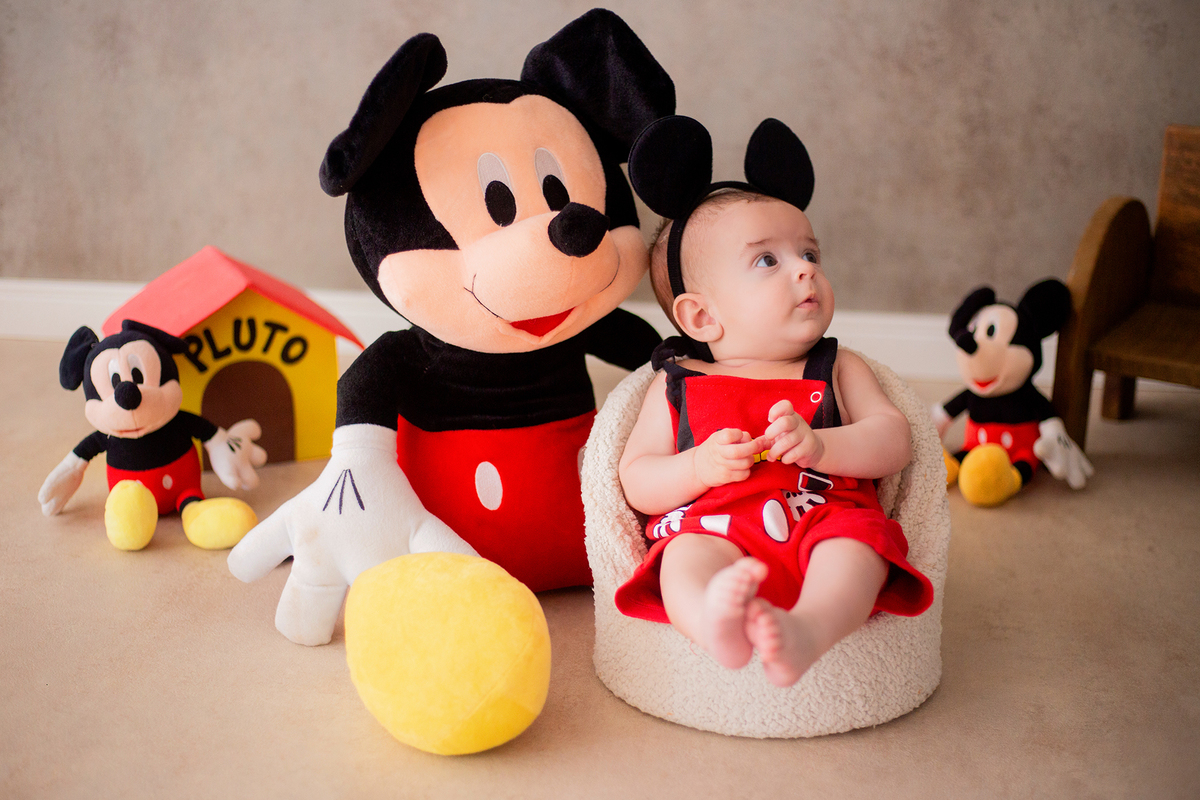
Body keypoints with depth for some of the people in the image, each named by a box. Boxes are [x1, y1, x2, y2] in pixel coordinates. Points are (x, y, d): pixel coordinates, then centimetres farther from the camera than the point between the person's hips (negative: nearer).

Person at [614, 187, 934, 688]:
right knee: (687, 554, -34)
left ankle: (806, 631, -62)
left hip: (824, 521, 1)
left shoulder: (839, 370, 23)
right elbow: (635, 482, 12)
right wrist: (700, 467, -9)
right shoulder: (676, 384, 18)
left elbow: (894, 440, 8)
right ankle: (715, 624, -66)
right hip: (716, 528, -1)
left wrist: (819, 447, -12)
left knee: (857, 541, -33)